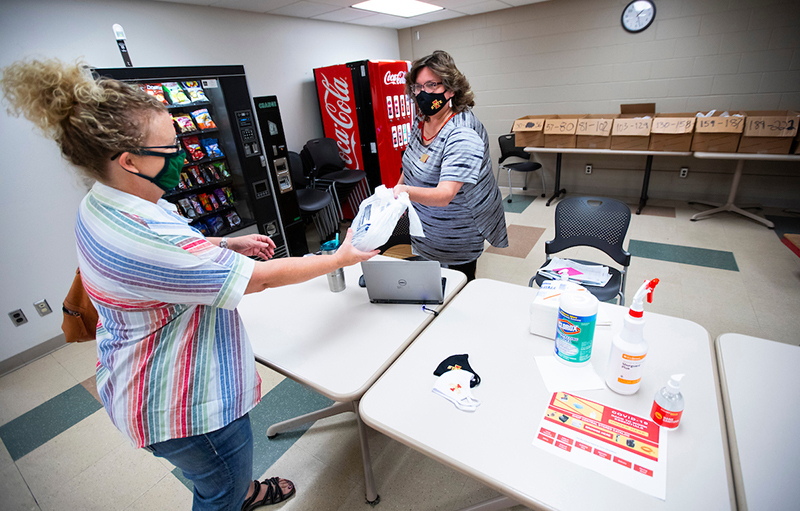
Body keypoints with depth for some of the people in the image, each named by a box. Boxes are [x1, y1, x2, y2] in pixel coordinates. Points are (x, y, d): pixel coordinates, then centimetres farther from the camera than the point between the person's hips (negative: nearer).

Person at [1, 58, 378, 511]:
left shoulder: (105, 205, -3)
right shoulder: (138, 239, -37)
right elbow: (262, 279, -32)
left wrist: (228, 244, -1)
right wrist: (338, 260, -20)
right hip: (180, 404, -10)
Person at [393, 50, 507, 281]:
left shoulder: (462, 135, -28)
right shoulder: (421, 120, -1)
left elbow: (445, 195, -40)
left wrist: (406, 192, -56)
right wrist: (397, 189, 16)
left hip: (458, 234, -7)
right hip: (426, 229, 8)